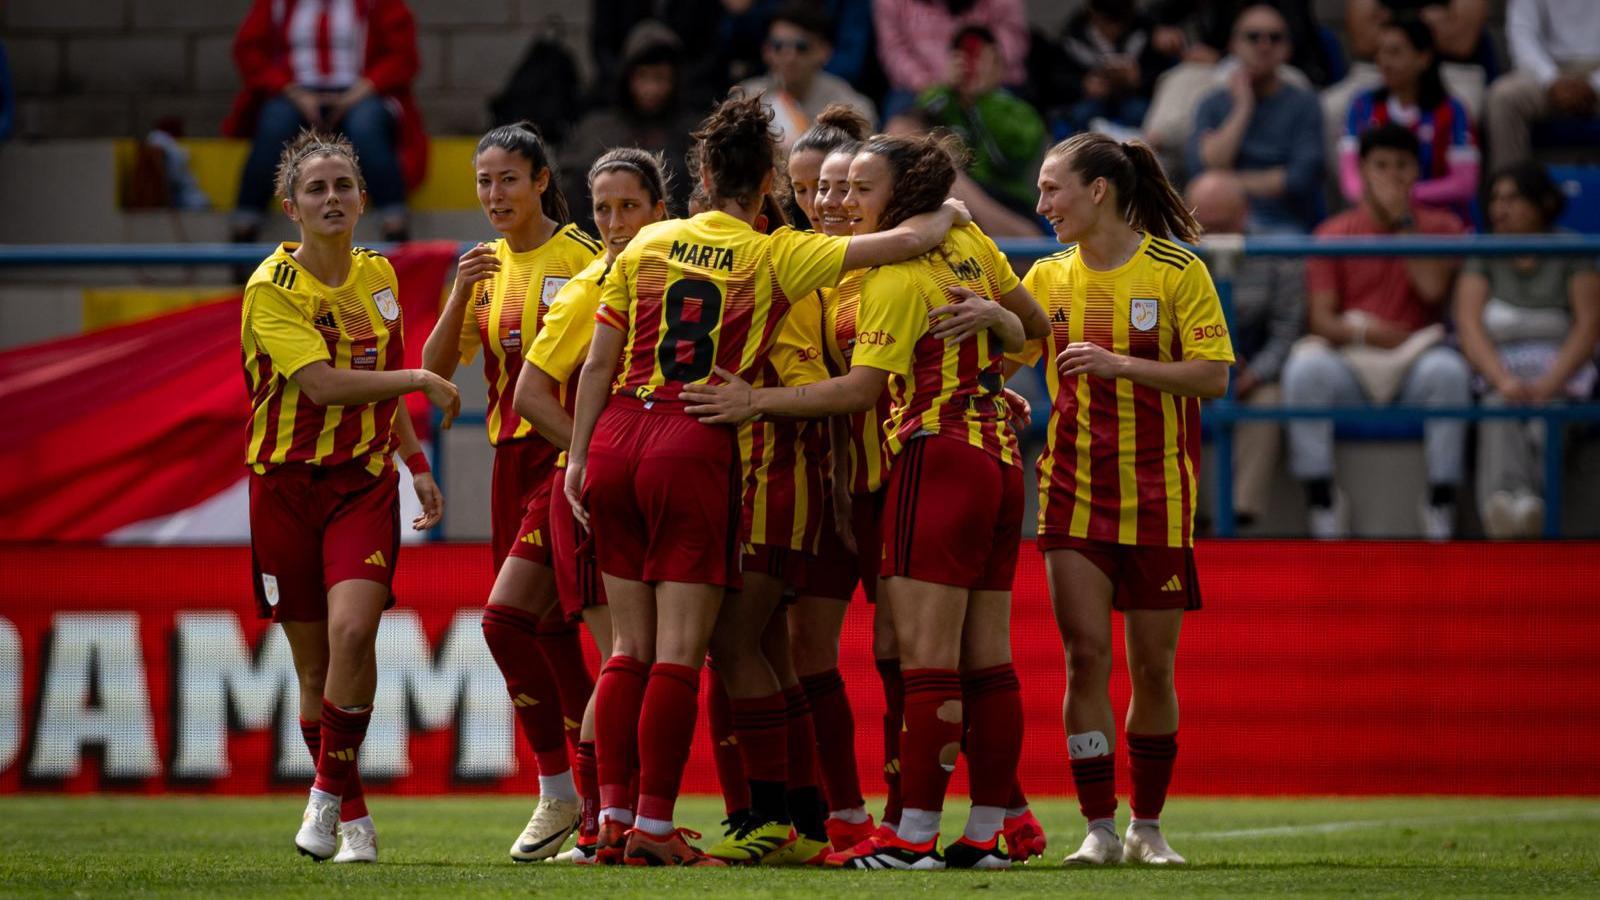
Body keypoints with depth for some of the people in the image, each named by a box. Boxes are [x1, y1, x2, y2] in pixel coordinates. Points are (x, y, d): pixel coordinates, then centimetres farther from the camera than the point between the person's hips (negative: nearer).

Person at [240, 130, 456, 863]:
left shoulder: (378, 275, 8)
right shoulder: (271, 288, -10)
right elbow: (322, 384, -21)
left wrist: (416, 463, 18)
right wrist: (419, 381, -15)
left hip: (365, 479, 2)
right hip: (287, 480, -2)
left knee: (353, 630, -21)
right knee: (314, 662, 2)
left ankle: (329, 792, -7)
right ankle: (352, 817, 17)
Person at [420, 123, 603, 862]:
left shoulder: (580, 255, -7)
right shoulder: (487, 266, 12)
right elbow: (436, 370, 6)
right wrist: (460, 294, -8)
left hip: (570, 453, -7)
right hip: (512, 457, 7)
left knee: (506, 615, -17)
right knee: (550, 629, 6)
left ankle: (559, 791, -8)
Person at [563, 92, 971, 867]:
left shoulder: (646, 246, 10)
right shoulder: (777, 256, -1)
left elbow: (598, 362, 9)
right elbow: (904, 242, -2)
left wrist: (579, 455, 13)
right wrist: (949, 214, 18)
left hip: (616, 438, 5)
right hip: (696, 447, -5)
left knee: (631, 648, 11)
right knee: (679, 651, -1)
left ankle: (613, 817, 9)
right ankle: (654, 826, -3)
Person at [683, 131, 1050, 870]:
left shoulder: (896, 277, -12)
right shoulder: (969, 245, 11)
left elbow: (861, 388, -16)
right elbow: (1033, 324, 21)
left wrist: (757, 402, -17)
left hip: (938, 458, -8)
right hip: (999, 457, 8)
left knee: (927, 660, -10)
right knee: (987, 661, 7)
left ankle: (915, 836, -13)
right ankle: (987, 831, 8)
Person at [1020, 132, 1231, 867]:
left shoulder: (1177, 272, -5)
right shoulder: (1050, 277, 7)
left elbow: (1213, 376, -10)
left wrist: (1119, 363, -20)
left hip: (1158, 497, -2)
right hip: (1074, 493, 2)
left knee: (1153, 667, 4)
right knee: (1085, 654, -8)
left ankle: (1148, 826, 19)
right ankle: (1099, 828, -4)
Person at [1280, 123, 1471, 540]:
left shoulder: (1441, 227, 11)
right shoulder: (1333, 234, 10)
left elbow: (1433, 287, -9)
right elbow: (1320, 319, 0)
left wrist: (1403, 219, -7)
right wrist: (1364, 333, -20)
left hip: (1414, 365, 0)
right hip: (1349, 367, 0)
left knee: (1448, 371, -35)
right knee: (1305, 367, -33)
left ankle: (1440, 505, -28)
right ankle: (1321, 502, -28)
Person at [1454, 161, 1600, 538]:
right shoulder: (1483, 261, 14)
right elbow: (1470, 327, 0)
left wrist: (1549, 384, -18)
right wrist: (1504, 382, -20)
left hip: (1562, 377, 0)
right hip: (1499, 378, 1)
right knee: (1499, 413, -35)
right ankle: (1508, 500, -65)